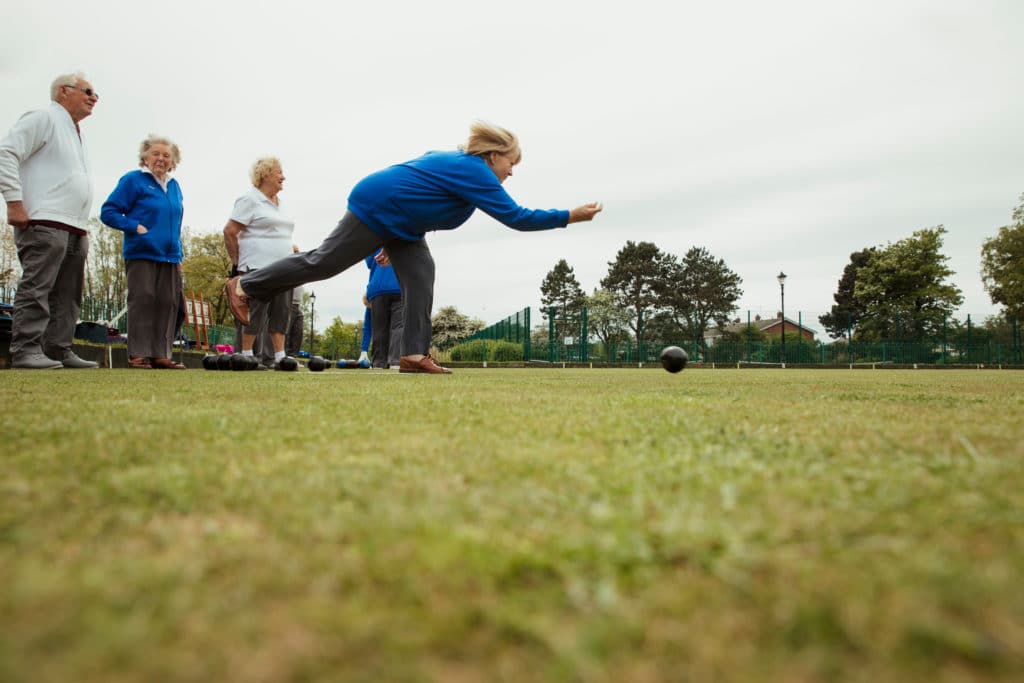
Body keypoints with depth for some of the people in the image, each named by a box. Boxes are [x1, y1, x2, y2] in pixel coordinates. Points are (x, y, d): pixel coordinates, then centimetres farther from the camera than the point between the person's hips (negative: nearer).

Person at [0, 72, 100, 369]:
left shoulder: (76, 133, 27)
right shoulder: (44, 118, 0)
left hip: (75, 229, 9)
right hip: (45, 222, -9)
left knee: (68, 294, 6)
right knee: (36, 288, -12)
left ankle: (59, 350, 9)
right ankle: (26, 350, -11)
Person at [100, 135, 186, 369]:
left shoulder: (174, 185, 18)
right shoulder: (133, 180, 0)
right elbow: (108, 212, -3)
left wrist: (179, 256, 17)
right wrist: (135, 227, -15)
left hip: (169, 257, 6)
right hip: (142, 254, -6)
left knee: (168, 304, 2)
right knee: (142, 302, -7)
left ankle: (161, 355, 5)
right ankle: (138, 355, -4)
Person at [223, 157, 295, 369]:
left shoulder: (277, 203, 20)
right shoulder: (250, 199, -4)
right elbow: (230, 231, -9)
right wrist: (237, 263, -8)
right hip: (258, 267, -8)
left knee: (281, 312, 4)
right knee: (257, 312, -7)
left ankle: (280, 356, 6)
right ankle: (246, 355, 1)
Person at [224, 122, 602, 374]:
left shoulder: (455, 163, 11)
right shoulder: (474, 171, -20)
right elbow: (516, 217, -25)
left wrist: (392, 243, 22)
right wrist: (569, 217, -21)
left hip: (394, 218, 10)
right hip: (375, 209, -10)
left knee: (420, 275, -2)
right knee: (323, 263, -1)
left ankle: (414, 353, -6)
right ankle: (245, 286, 15)